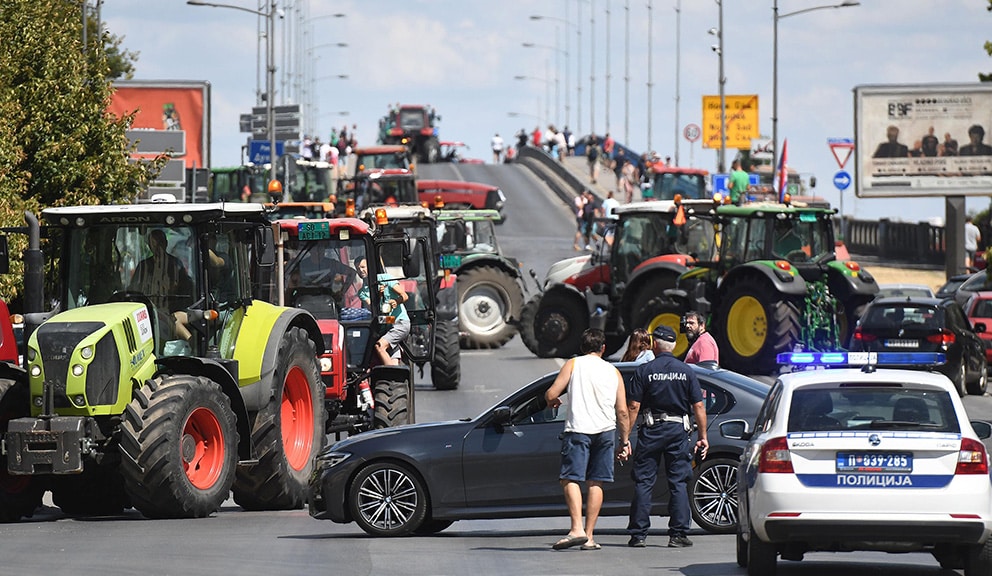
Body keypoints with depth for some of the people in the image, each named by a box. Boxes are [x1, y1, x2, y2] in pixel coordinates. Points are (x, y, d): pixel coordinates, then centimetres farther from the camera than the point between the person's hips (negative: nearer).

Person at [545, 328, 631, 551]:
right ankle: (589, 536, 6)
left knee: (570, 479, -6)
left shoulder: (573, 364, 4)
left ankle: (577, 529, -23)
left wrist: (552, 401, 20)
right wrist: (625, 441, 16)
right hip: (605, 431, 4)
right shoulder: (613, 372, 13)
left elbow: (551, 394, -4)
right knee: (595, 483, 8)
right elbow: (622, 411, 10)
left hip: (578, 428, -3)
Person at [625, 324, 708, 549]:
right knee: (679, 483, 5)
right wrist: (703, 436, 7)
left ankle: (638, 534, 1)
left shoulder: (644, 371, -3)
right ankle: (678, 534, 1)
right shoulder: (686, 371, 3)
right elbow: (698, 406, 1)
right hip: (678, 430, 1)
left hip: (651, 430, -1)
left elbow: (633, 406, -7)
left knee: (643, 482, 3)